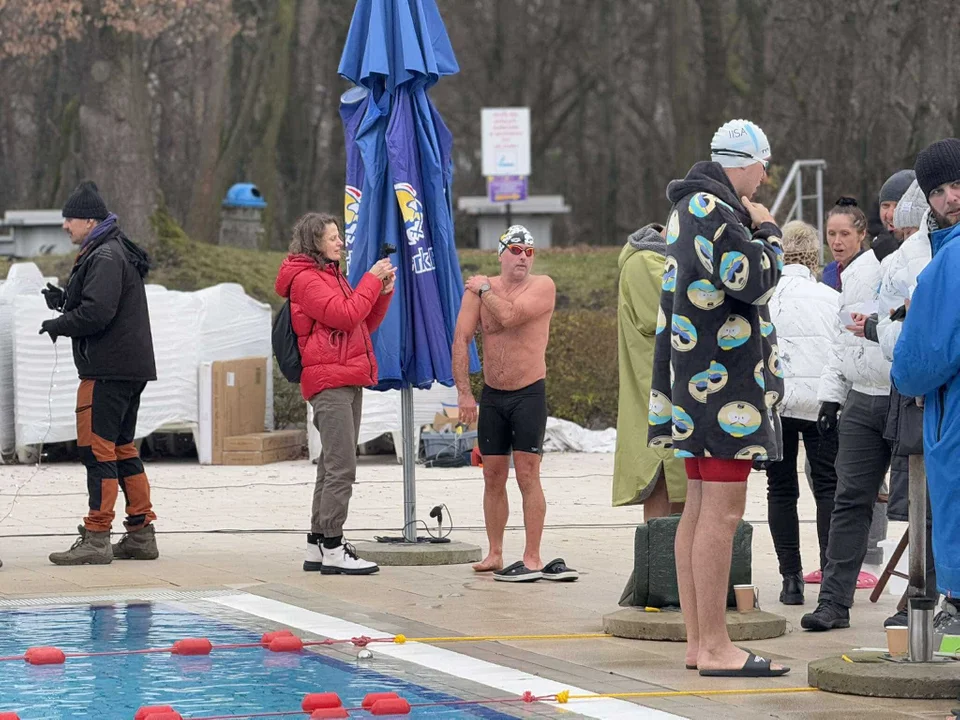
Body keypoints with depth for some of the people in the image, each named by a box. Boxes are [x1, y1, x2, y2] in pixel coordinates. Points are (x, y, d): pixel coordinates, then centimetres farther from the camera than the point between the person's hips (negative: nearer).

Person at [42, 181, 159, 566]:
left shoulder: (105, 257, -14)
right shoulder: (116, 252, 19)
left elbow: (97, 313, -23)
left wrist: (58, 325, -8)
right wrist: (65, 301, 8)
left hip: (106, 370, -11)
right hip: (131, 366, 11)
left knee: (96, 447, -9)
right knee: (121, 447, 15)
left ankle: (96, 538, -11)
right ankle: (141, 534, 18)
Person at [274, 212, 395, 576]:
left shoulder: (332, 276, 21)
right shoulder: (305, 278, -8)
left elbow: (365, 324, 21)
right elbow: (345, 316, -17)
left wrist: (383, 291, 8)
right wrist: (371, 280, -8)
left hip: (348, 382, 10)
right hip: (329, 381, -10)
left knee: (333, 467, 11)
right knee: (341, 467, -13)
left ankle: (318, 546, 14)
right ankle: (332, 549, -12)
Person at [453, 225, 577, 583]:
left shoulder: (542, 286, -6)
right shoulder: (479, 289, 3)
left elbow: (510, 315, -23)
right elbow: (461, 339, -2)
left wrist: (485, 290, -6)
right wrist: (463, 392, -10)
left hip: (529, 394, -4)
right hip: (492, 395, 4)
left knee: (527, 476, -8)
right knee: (493, 477, 8)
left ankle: (532, 559, -8)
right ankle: (495, 555, 18)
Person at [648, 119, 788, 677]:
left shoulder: (690, 207, 19)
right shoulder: (712, 210, -14)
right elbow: (756, 279, -20)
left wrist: (753, 227, 18)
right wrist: (767, 229, -6)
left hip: (696, 377, 11)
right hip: (724, 376, -11)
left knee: (700, 508, 11)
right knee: (722, 511, -11)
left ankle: (699, 641, 15)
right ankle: (714, 647, -13)